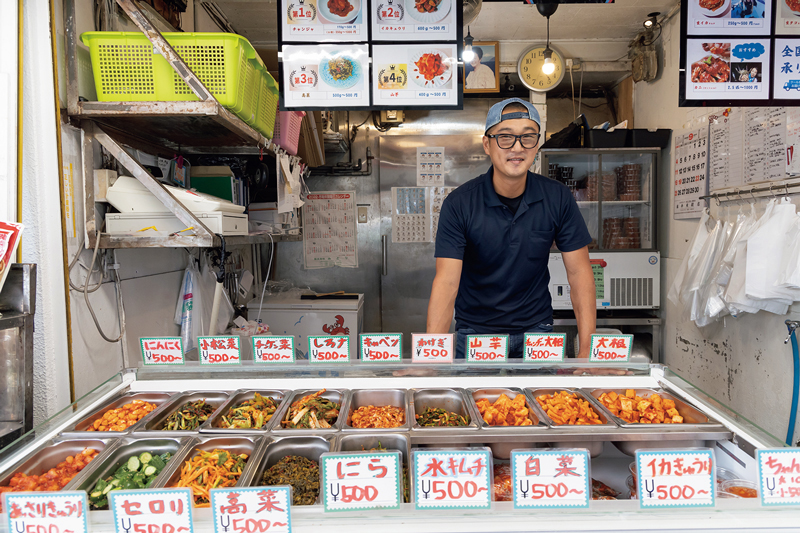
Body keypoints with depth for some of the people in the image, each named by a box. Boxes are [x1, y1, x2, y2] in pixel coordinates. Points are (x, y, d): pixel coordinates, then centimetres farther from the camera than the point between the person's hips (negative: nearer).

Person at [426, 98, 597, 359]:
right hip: (475, 331, -1)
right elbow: (446, 282, -21)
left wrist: (586, 351, -12)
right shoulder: (459, 203, -14)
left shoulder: (557, 197, -6)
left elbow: (579, 272, -4)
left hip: (536, 329, 2)